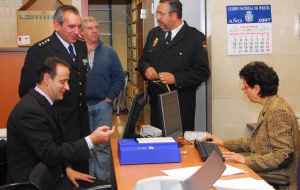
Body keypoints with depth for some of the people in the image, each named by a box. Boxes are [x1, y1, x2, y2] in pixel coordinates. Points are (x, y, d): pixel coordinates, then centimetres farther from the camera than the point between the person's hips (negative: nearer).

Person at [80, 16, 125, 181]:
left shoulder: (109, 52, 3)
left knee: (103, 144, 4)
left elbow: (119, 77, 4)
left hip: (103, 105, 1)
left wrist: (110, 97, -2)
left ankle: (103, 179, 14)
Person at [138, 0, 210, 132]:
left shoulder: (195, 37, -7)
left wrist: (176, 78, -22)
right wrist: (146, 68, -6)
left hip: (181, 103, -5)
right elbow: (143, 60, 17)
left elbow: (203, 72, -11)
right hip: (155, 100, 5)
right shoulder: (154, 34, 10)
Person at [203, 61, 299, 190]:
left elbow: (283, 154, -23)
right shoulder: (269, 107, 11)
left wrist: (246, 160, -22)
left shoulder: (278, 111, -20)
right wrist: (223, 143, 17)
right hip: (262, 172, 9)